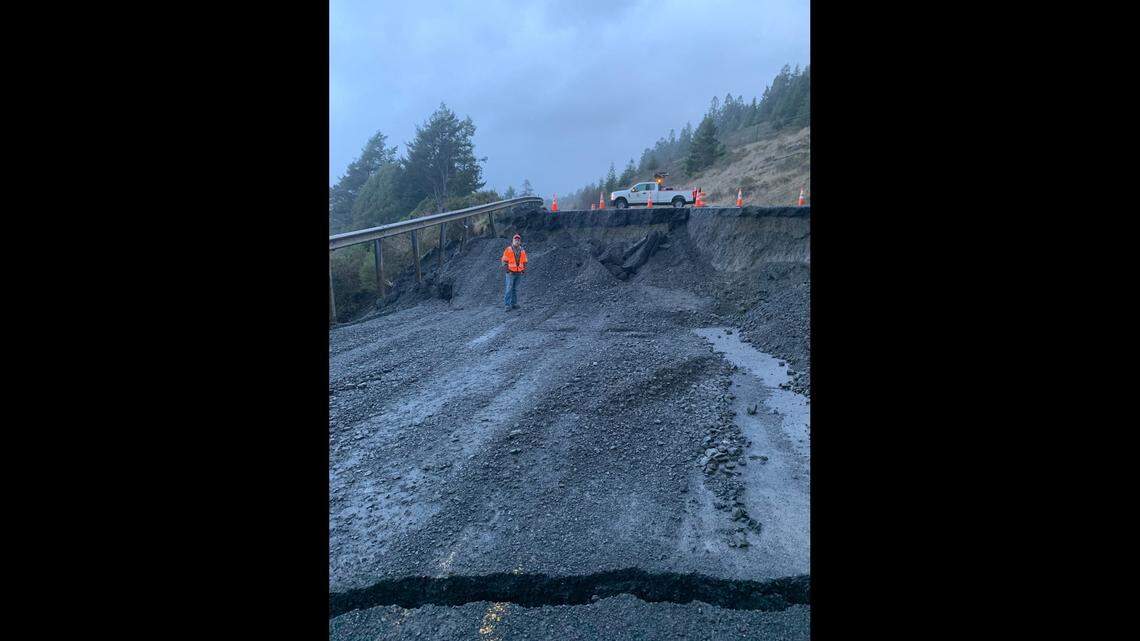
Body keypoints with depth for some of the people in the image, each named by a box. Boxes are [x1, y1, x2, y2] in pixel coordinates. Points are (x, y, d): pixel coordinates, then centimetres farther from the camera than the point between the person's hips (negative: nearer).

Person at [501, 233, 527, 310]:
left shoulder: (522, 251, 10)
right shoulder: (508, 250, -4)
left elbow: (524, 262, 16)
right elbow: (504, 261, -5)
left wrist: (523, 271, 5)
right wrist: (507, 271, -12)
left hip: (518, 273, 5)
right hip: (510, 273, -4)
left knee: (515, 289, 10)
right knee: (509, 289, -8)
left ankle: (514, 304, 17)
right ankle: (507, 305, -6)